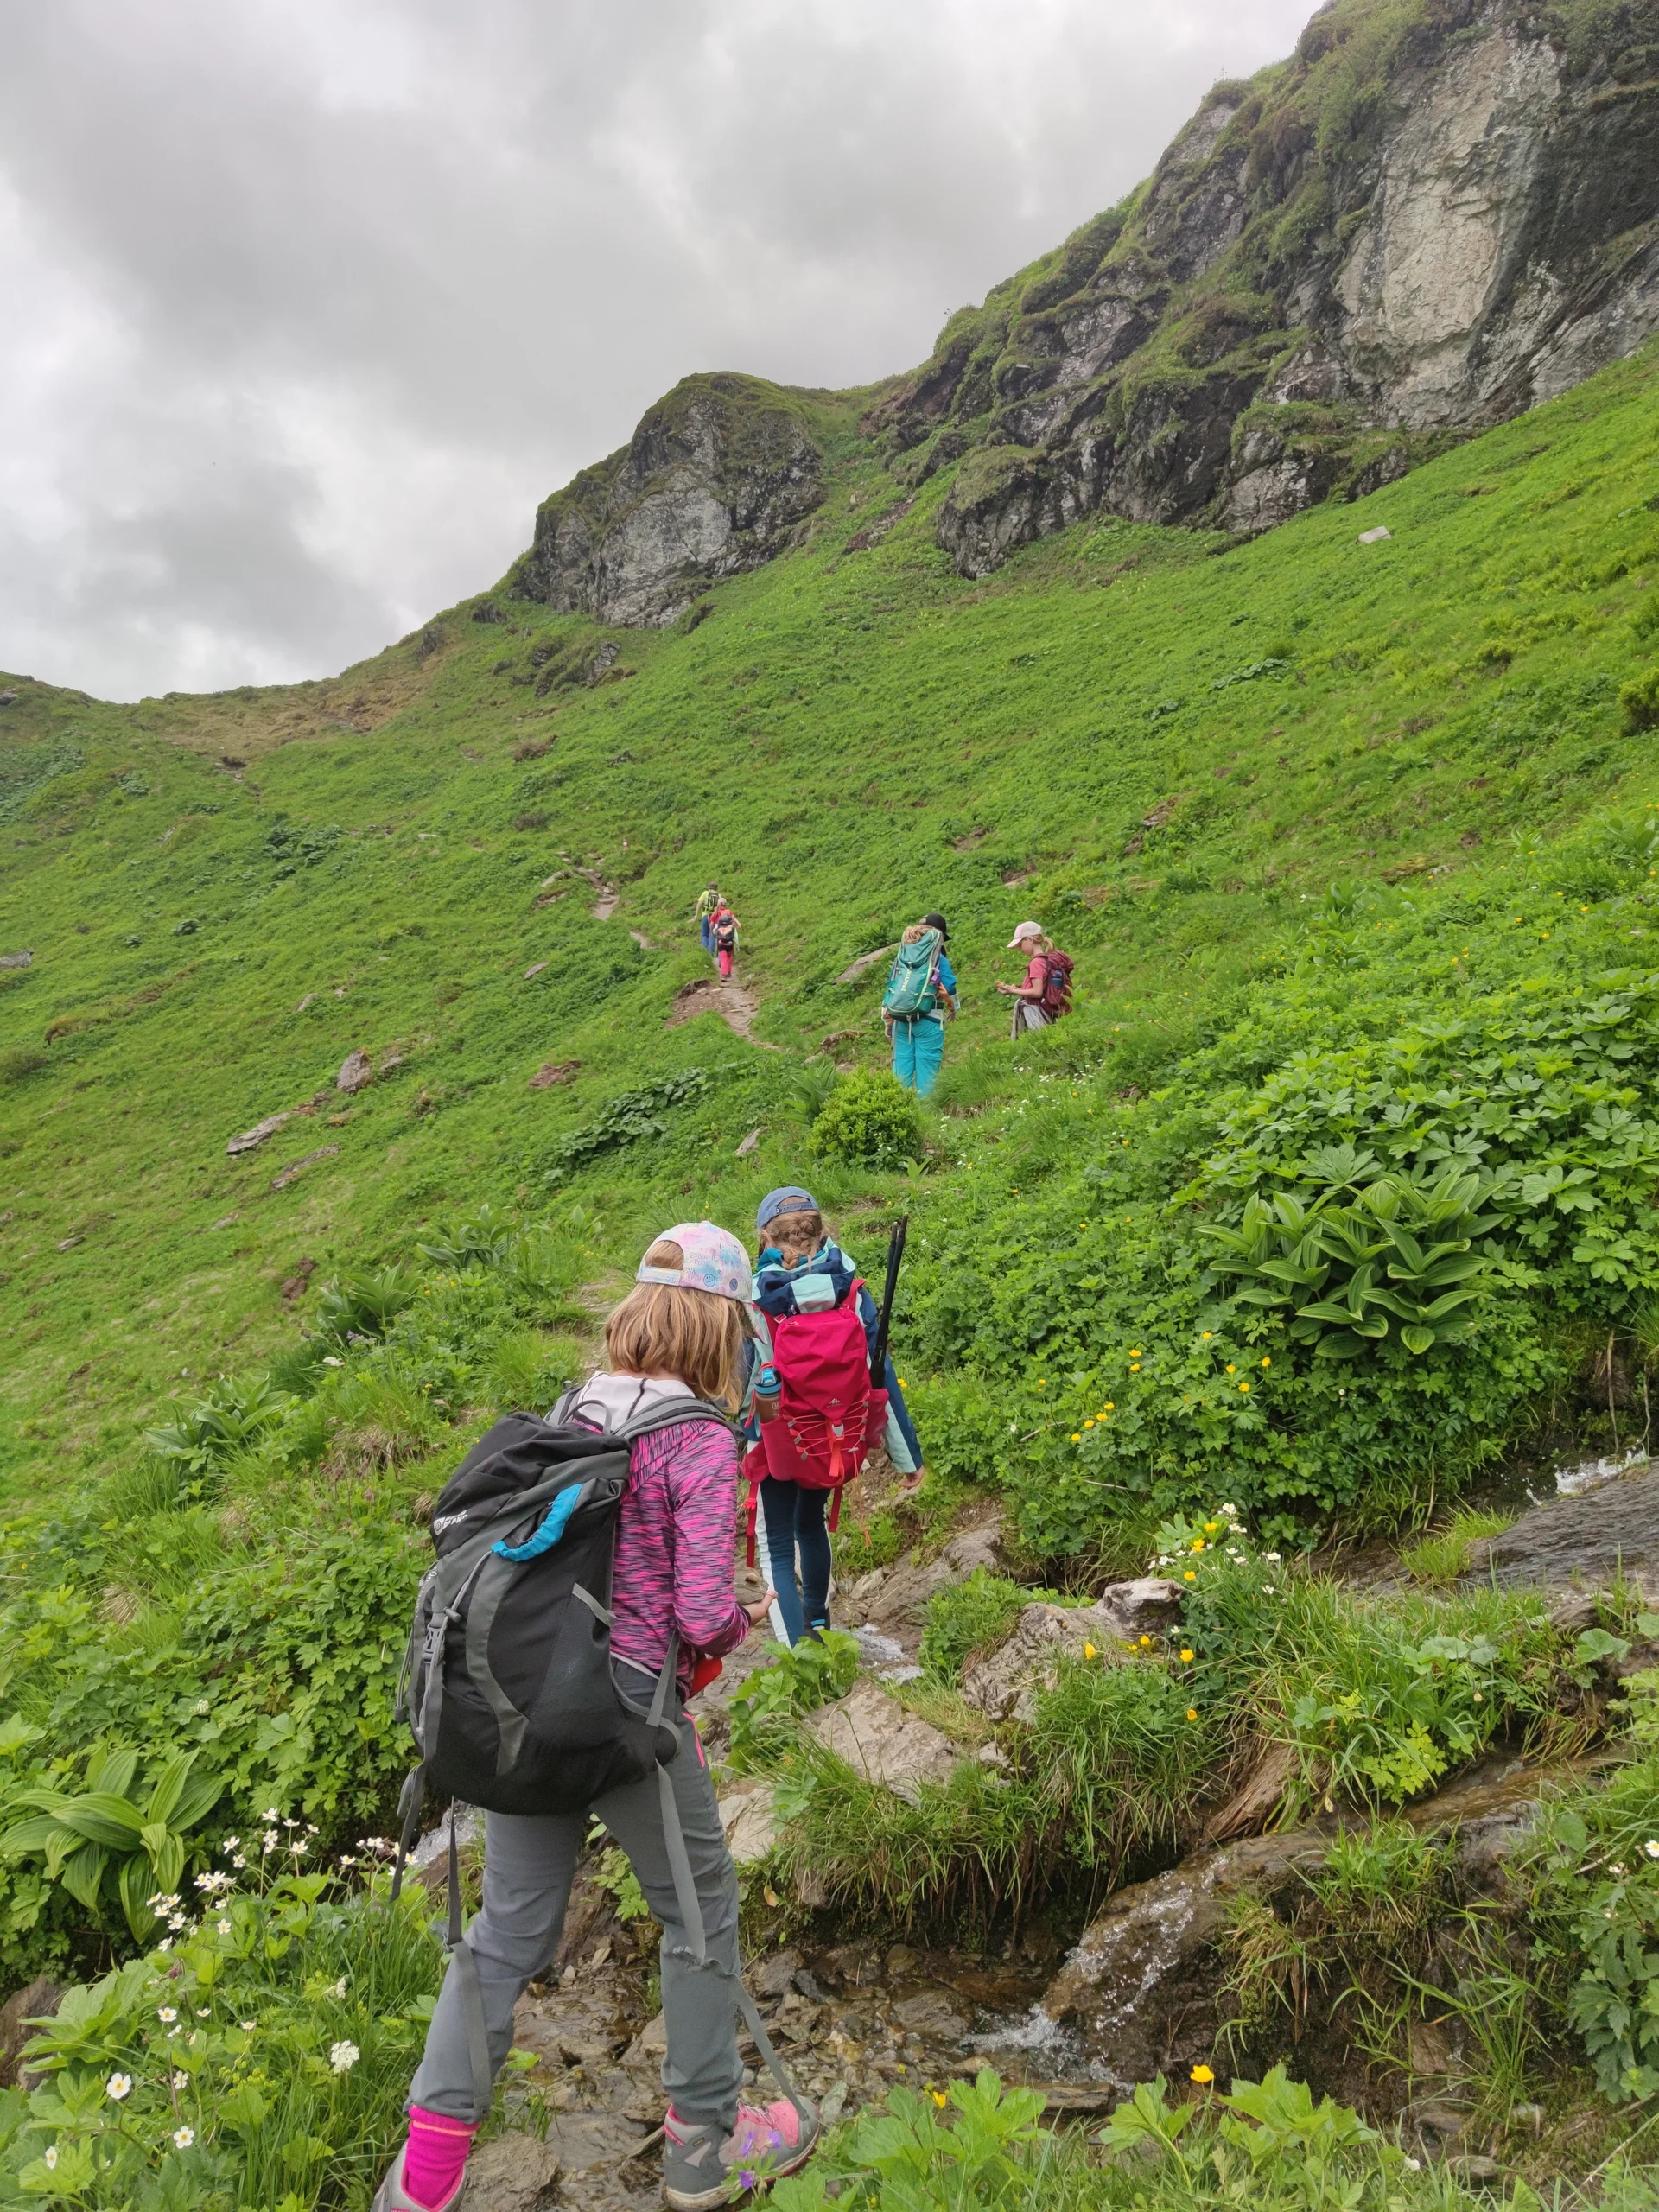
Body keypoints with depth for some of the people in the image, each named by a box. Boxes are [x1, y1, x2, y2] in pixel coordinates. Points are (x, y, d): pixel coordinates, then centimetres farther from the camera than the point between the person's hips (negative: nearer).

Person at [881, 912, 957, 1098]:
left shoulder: (901, 958, 9)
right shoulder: (938, 960, -5)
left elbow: (889, 991, 12)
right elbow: (950, 992, -2)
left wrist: (887, 1024, 20)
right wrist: (953, 1010, 20)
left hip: (901, 1021, 4)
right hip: (928, 1022, -4)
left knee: (902, 1065, 9)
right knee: (927, 1068, 0)